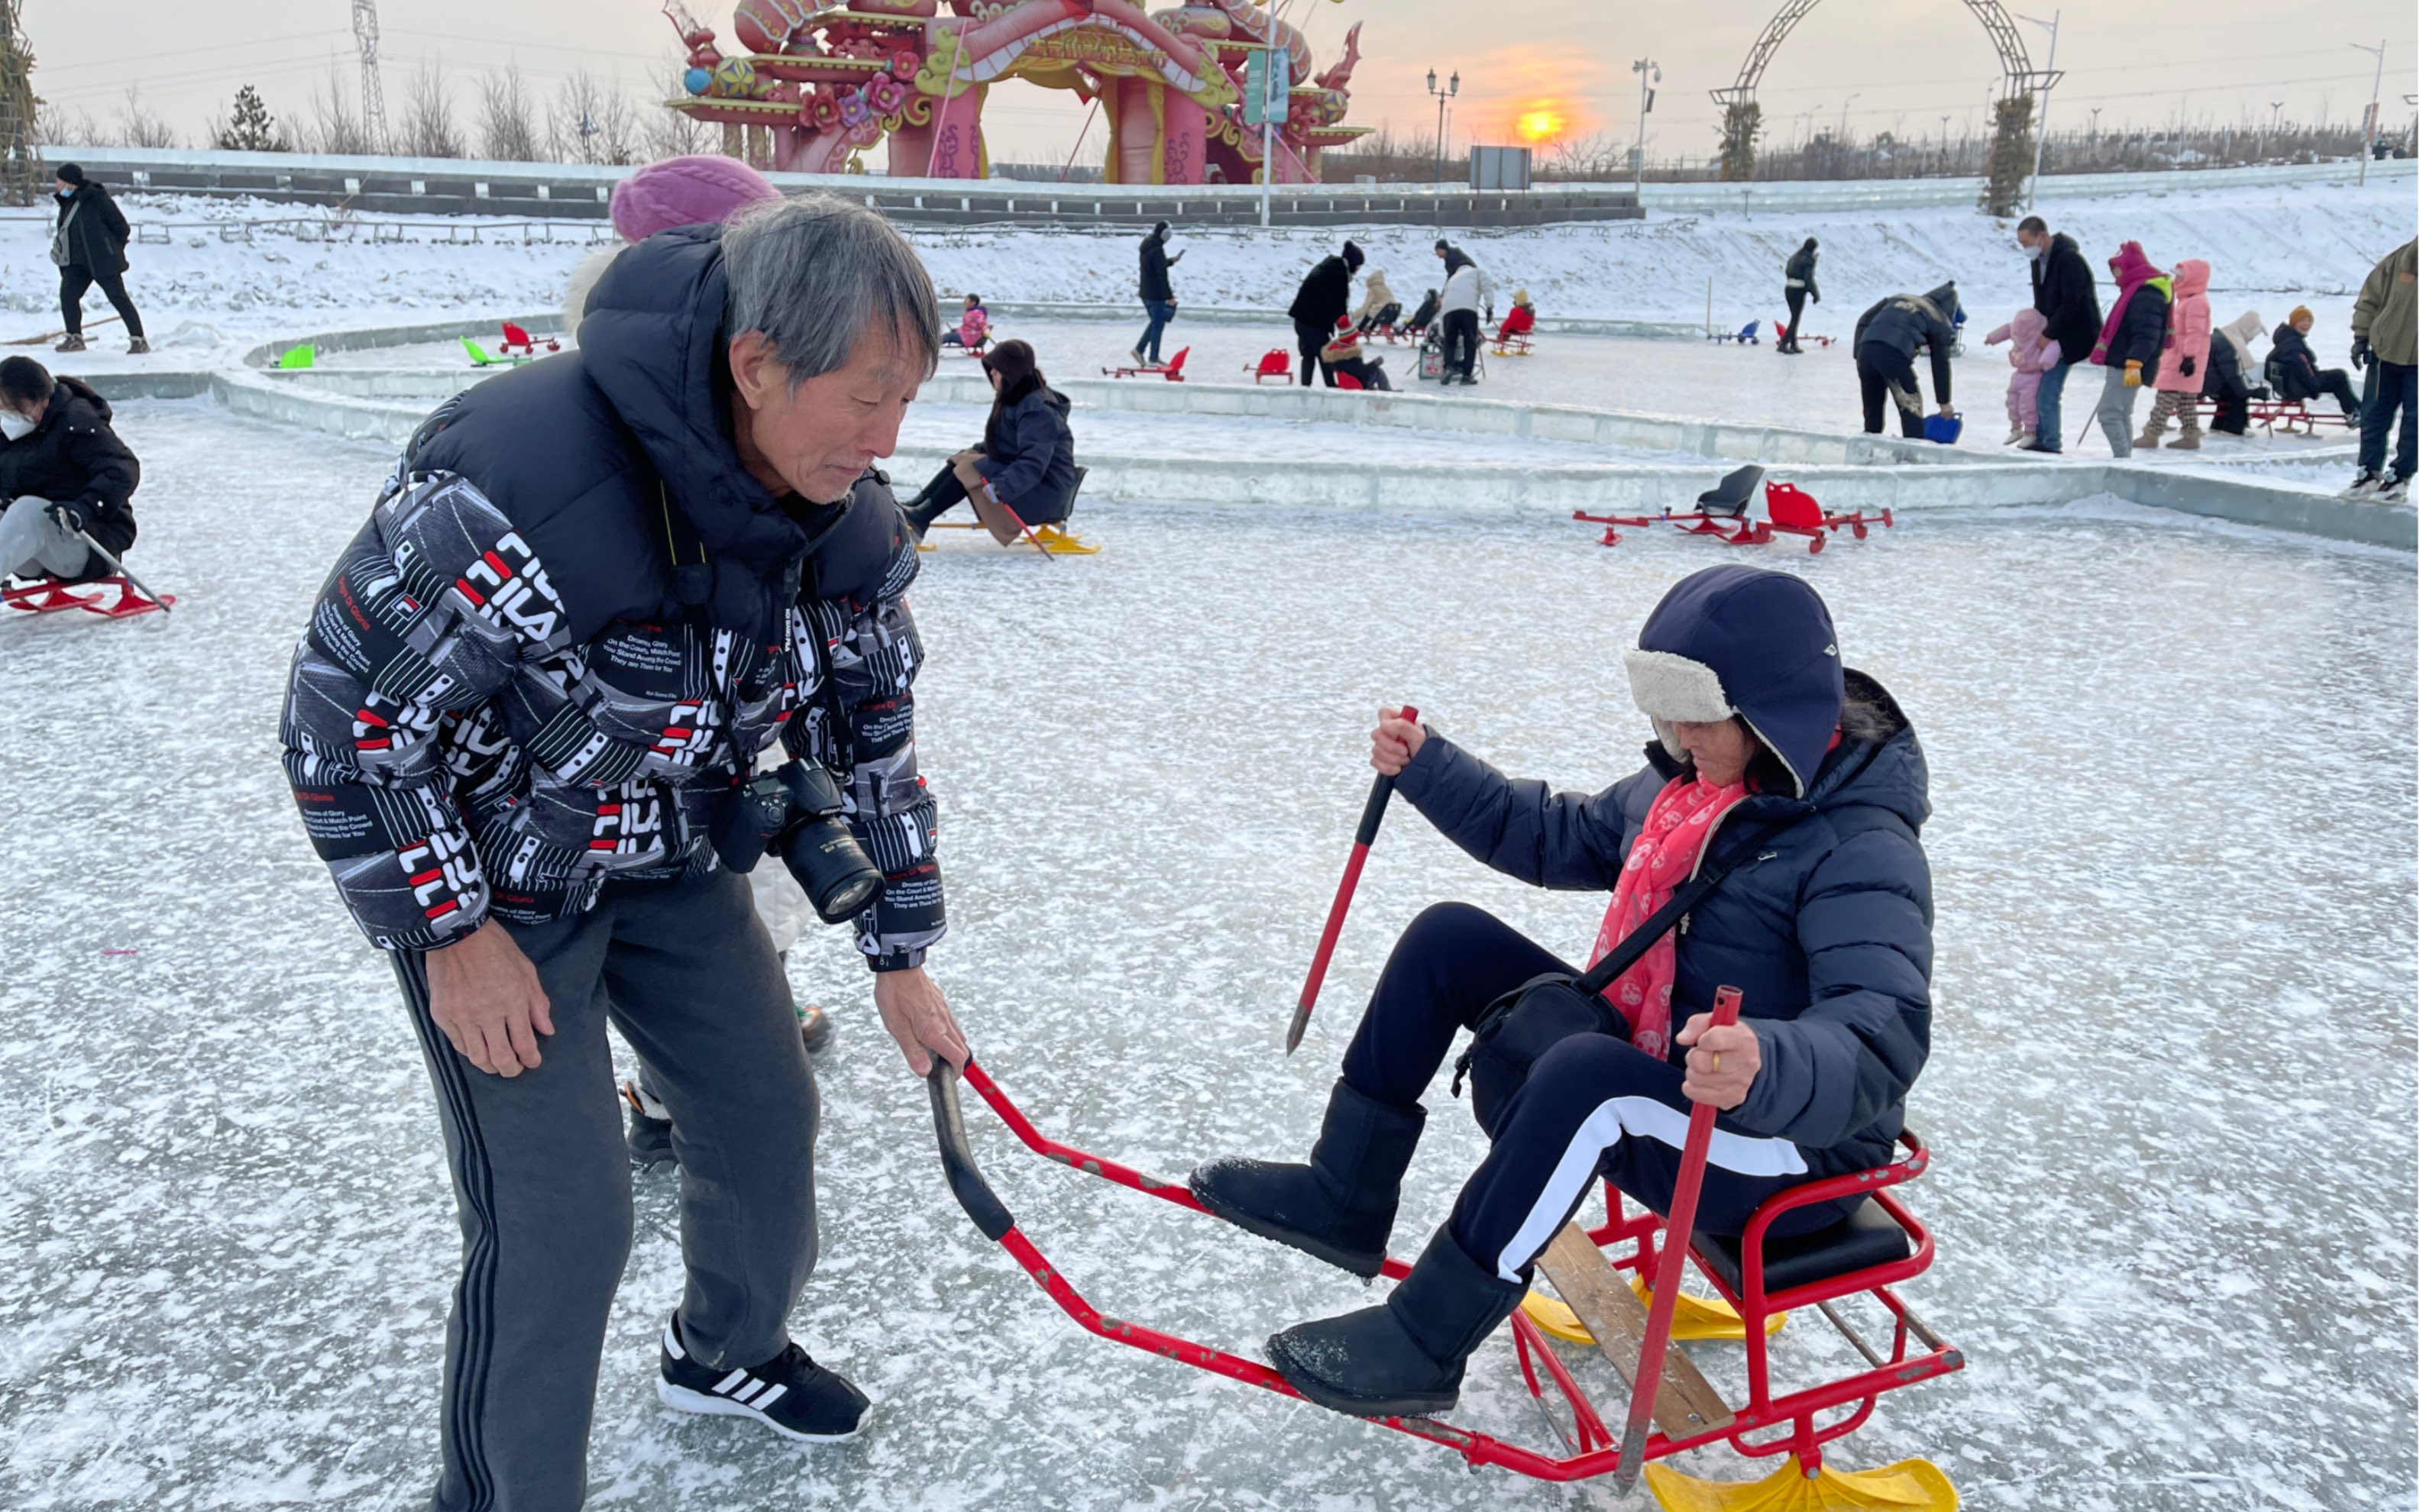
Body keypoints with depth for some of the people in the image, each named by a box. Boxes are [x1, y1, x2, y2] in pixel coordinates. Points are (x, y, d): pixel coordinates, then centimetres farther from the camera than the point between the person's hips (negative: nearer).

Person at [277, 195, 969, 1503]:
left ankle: (726, 1350, 44)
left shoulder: (845, 523, -14)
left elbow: (871, 729, 1)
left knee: (767, 1115, 13)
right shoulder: (516, 487, -35)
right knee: (558, 1223, -6)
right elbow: (339, 716, -23)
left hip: (673, 857, 6)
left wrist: (899, 958, 5)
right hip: (490, 878, -6)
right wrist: (452, 931, -17)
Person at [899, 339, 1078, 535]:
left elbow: (1033, 463, -31)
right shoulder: (1015, 399, 11)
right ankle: (915, 506, -1)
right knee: (963, 458, 5)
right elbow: (1000, 445, 23)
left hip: (1046, 495, -10)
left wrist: (1002, 487, -41)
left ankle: (920, 519, -12)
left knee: (970, 467, -17)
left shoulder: (1038, 409, -21)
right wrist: (978, 450, 10)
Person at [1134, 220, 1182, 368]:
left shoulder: (1147, 247, 9)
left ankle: (1139, 350, 17)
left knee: (1155, 322, 21)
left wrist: (1172, 260, 27)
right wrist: (1169, 297, -19)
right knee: (1158, 325, 0)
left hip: (1146, 293, 9)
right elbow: (1162, 275, -22)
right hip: (1156, 294, -9)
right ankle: (1153, 359, 5)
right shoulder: (1157, 250, -21)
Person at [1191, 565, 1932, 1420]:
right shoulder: (1685, 786, 4)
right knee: (1450, 940, 3)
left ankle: (1422, 1346, -26)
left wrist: (1767, 1067, -57)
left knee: (1585, 1073, -39)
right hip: (1644, 1068, 9)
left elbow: (1884, 1036, -36)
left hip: (1789, 1142, -9)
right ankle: (1344, 1199, 6)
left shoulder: (1863, 848, -22)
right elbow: (1553, 837, 18)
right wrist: (1425, 768, 9)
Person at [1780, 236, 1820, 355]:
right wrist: (1815, 295, -13)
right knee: (1795, 318, -3)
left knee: (1794, 317, 16)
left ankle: (1793, 345, 18)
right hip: (1799, 290, -8)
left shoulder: (1794, 256, 12)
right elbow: (1808, 278, -16)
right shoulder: (1808, 259, -11)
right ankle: (1783, 344, -10)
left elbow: (1787, 271, 15)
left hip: (1788, 288, 8)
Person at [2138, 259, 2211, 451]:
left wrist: (2189, 356, -27)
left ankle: (2151, 434, -11)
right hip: (2174, 358, 11)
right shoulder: (2186, 300, 19)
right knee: (2186, 399, 11)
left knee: (2166, 396, -10)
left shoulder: (2196, 302, -14)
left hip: (2182, 361, -11)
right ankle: (2191, 435, 14)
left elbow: (2195, 333, -22)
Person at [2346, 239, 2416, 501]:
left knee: (2412, 420, 2)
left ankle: (2401, 476, 9)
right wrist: (2361, 337, -2)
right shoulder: (2397, 262, -8)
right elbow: (2370, 298, 2)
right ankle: (2371, 471, 17)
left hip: (2415, 362, -2)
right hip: (2386, 353, 2)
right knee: (2374, 415, 7)